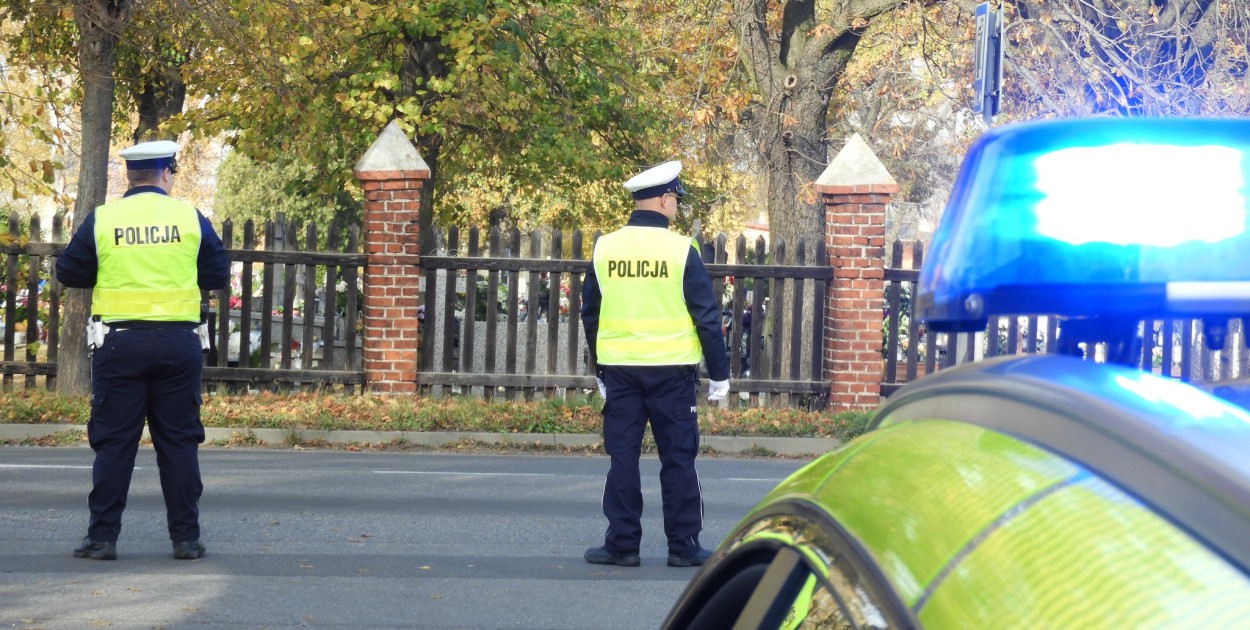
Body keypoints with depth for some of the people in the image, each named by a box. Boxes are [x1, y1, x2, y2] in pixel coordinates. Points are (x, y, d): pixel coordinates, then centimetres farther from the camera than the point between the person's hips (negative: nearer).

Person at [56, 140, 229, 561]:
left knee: (113, 442, 5)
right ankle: (186, 538, 8)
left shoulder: (101, 219, -1)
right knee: (179, 442, 7)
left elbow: (69, 273, 6)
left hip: (119, 343, 0)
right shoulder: (190, 218, 0)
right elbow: (218, 275, 6)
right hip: (178, 344, 0)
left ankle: (102, 537, 4)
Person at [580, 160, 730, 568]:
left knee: (622, 457, 7)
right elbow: (707, 317, -5)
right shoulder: (681, 250, -7)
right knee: (678, 458, 4)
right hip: (672, 370, -2)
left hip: (619, 368, 3)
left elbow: (589, 315, 12)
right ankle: (683, 546, 7)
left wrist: (600, 369, 22)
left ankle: (622, 543, 8)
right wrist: (719, 374, 3)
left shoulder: (604, 248, 3)